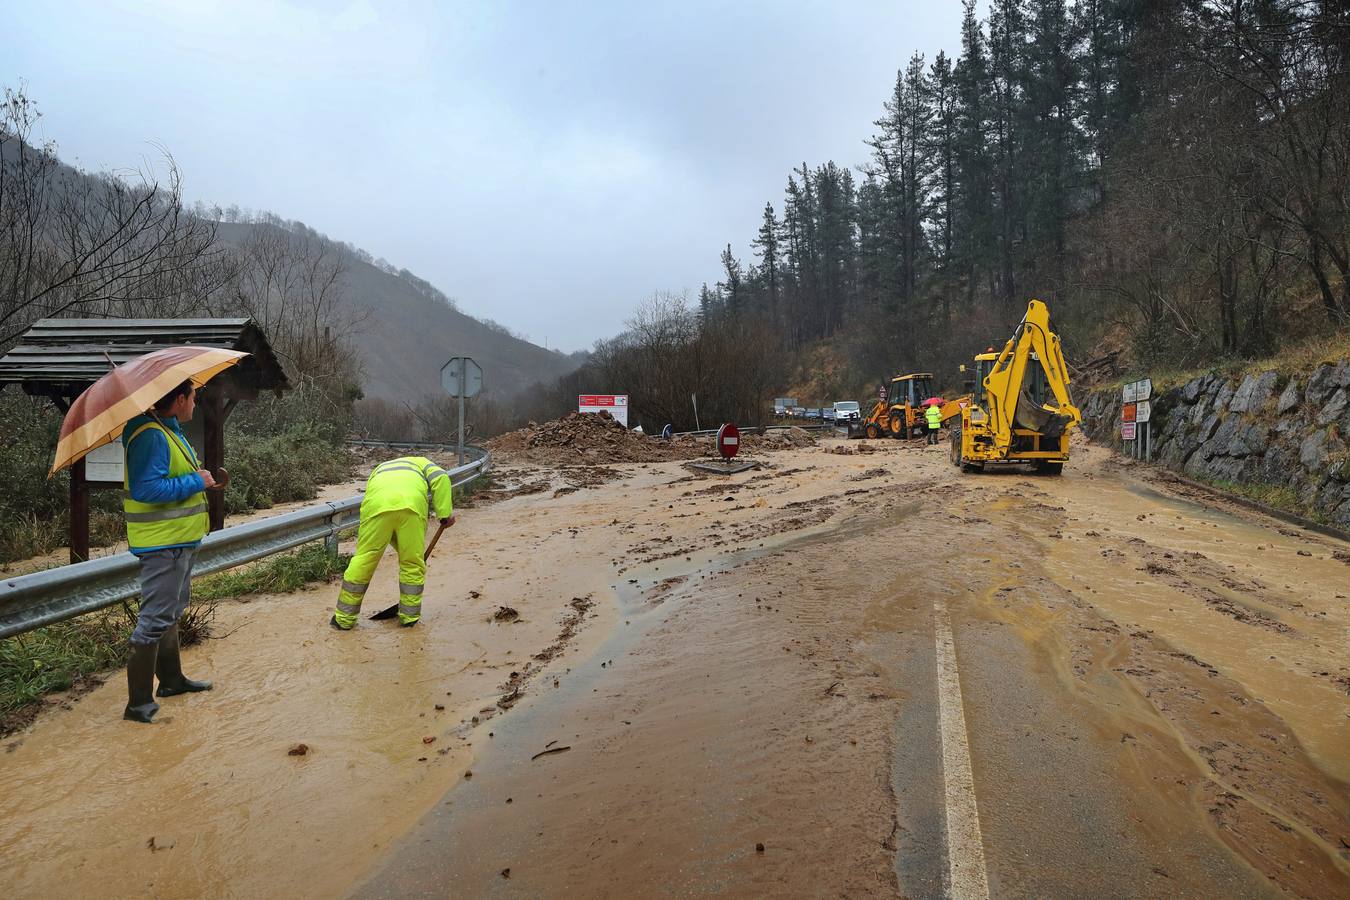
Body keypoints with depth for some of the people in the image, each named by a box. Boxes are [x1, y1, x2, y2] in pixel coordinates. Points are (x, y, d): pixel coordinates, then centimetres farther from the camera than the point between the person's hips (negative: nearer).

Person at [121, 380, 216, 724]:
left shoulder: (169, 431, 13)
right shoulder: (151, 436, -21)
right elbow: (145, 489, -30)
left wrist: (198, 475, 7)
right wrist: (196, 481, -23)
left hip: (178, 540, 11)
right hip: (163, 543, -11)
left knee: (170, 614, 22)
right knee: (155, 619, -6)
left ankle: (171, 679, 37)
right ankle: (139, 702, 0)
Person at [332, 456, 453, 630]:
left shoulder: (378, 471, 43)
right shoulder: (420, 462, 39)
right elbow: (441, 478, 13)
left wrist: (400, 547, 39)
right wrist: (445, 513, 10)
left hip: (377, 505, 2)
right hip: (413, 503, -1)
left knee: (363, 561, 12)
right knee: (413, 564, 13)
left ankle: (344, 619, 22)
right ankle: (409, 617, 22)